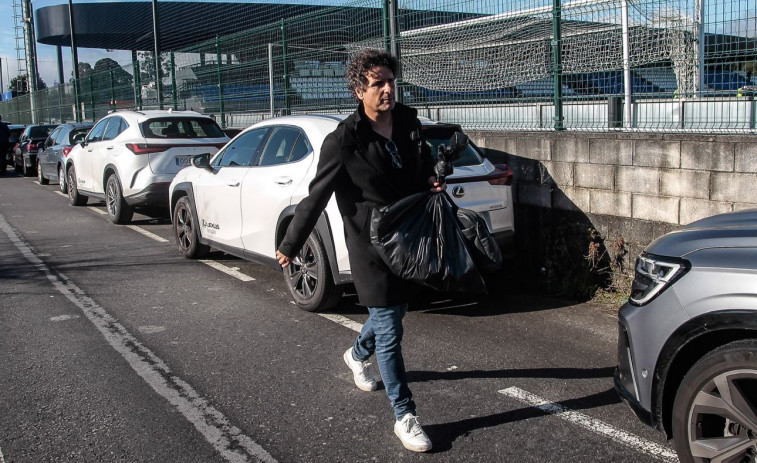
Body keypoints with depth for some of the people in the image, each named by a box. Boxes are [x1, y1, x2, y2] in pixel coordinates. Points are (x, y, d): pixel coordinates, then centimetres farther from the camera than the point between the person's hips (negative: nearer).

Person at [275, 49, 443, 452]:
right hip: (372, 247, -7)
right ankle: (404, 418, 9)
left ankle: (357, 354, 56)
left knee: (393, 311, 24)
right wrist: (290, 246, -9)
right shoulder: (344, 141, -15)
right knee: (389, 331, -3)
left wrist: (431, 182, -1)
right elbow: (316, 197, -12)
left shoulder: (408, 123, 3)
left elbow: (424, 163, 22)